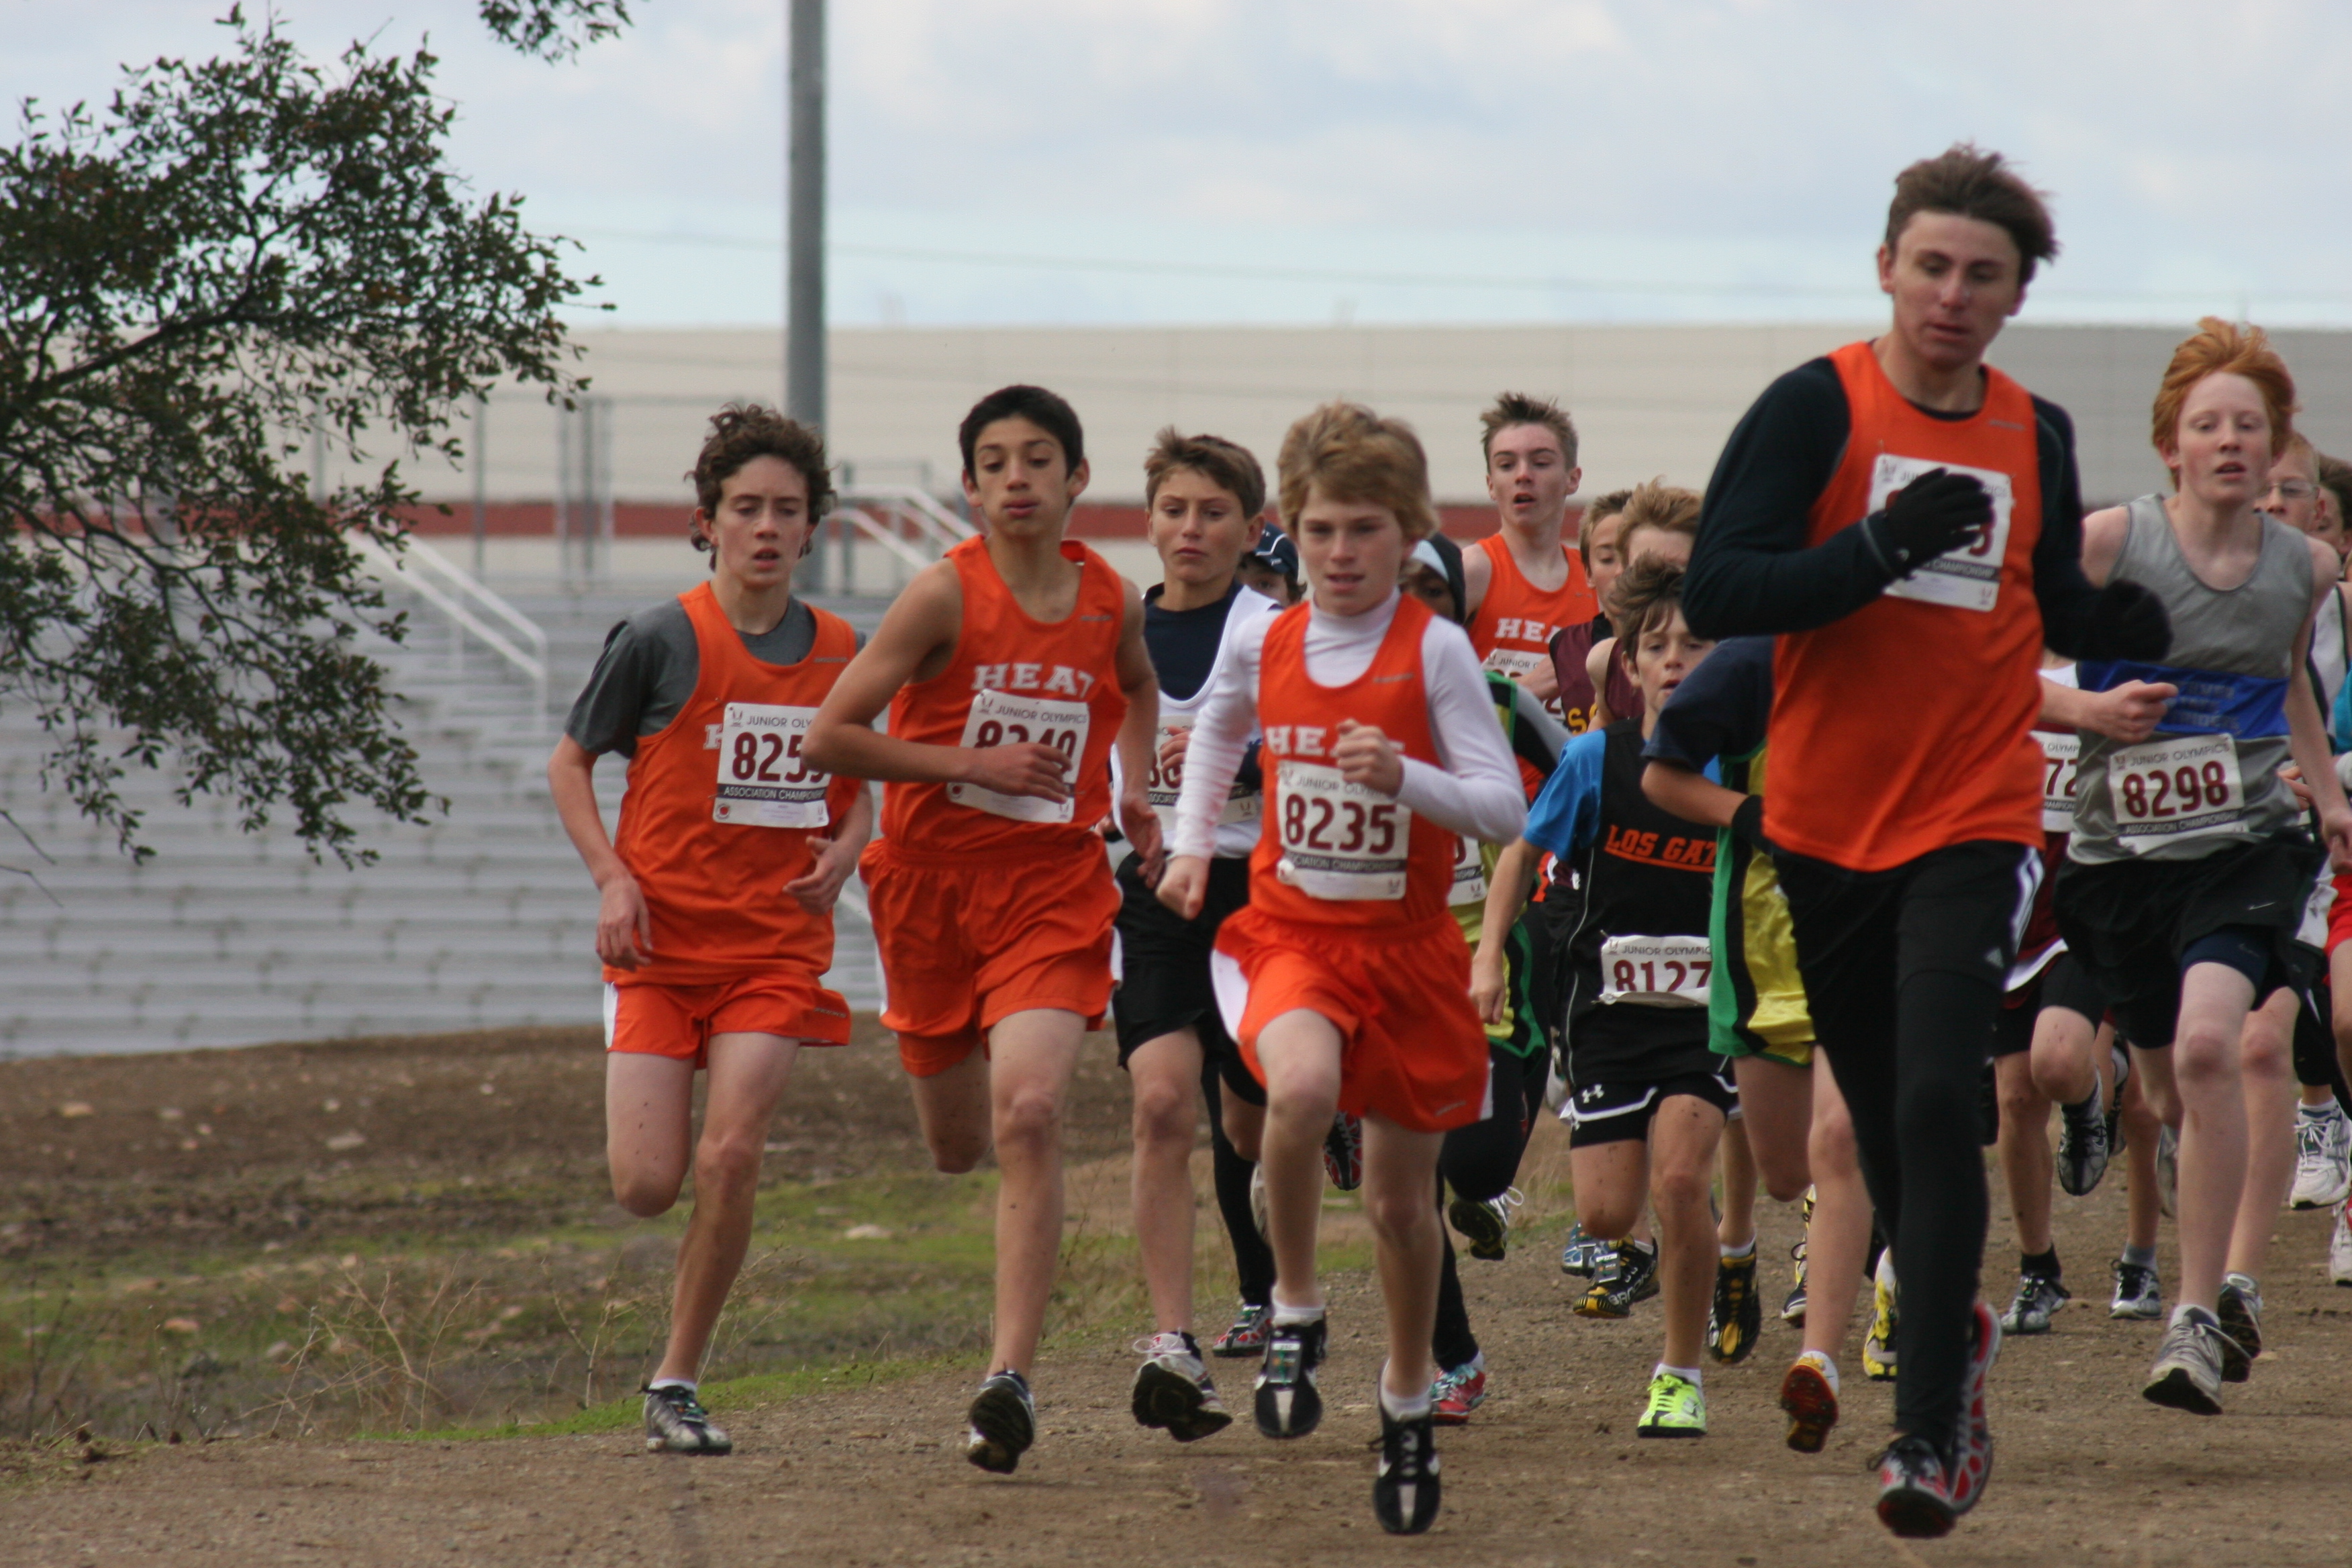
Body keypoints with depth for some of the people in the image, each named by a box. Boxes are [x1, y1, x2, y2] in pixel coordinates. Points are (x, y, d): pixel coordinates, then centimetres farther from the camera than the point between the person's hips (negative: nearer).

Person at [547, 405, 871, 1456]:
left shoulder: (841, 653, 5)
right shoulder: (661, 641, -6)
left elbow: (855, 788, 20)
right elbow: (569, 764, 3)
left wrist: (844, 849, -3)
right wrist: (612, 878, -10)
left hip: (776, 945, 2)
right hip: (660, 940, -2)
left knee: (730, 1159, -15)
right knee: (645, 1189, -7)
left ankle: (676, 1385, -1)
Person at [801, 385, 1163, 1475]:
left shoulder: (1112, 601, 1)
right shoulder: (946, 595, -10)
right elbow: (829, 737, -11)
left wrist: (1134, 791, 11)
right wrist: (969, 763, -16)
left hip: (1056, 885, 0)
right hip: (931, 879, 0)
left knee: (1029, 1117, -20)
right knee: (956, 1147, 12)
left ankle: (1010, 1378, -22)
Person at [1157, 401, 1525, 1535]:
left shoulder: (1434, 650, -9)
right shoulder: (1265, 644, 1)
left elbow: (1505, 809, -13)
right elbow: (1219, 729, 25)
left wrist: (1405, 776, -29)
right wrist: (1191, 843, 15)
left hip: (1406, 948, -1)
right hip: (1290, 933, 1)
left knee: (1402, 1197, 8)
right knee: (1302, 1086, -33)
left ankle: (1408, 1397, 33)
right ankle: (1295, 1312, -11)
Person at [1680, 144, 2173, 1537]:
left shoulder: (2038, 438, 6)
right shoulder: (1816, 410, -5)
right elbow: (1717, 594, -14)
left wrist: (2161, 622, 1)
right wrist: (1882, 549, -24)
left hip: (1977, 824, 0)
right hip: (1828, 828, 0)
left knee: (1936, 1104, -16)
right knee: (1883, 1121, 12)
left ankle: (1931, 1430, -14)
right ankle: (1955, 1331, 39)